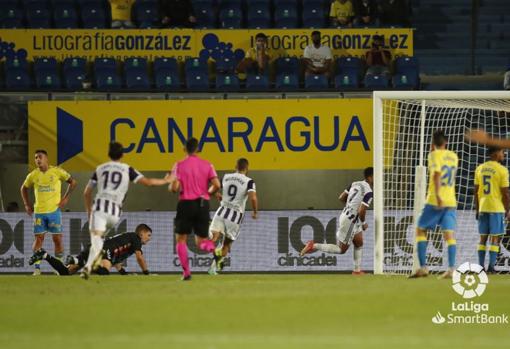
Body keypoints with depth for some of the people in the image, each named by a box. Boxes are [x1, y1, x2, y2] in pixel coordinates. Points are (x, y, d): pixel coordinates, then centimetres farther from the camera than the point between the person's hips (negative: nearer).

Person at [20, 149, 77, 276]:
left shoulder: (57, 171, -5)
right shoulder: (33, 175, 3)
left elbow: (72, 182, 5)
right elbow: (24, 188, 19)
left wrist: (65, 198, -2)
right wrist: (27, 205, 11)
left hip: (54, 210, -2)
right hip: (38, 212, 2)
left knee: (57, 239, 0)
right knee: (38, 239, -1)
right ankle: (37, 268, 1)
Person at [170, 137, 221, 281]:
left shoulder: (179, 165, -3)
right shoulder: (207, 165, 4)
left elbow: (174, 188, -11)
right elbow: (216, 185, -5)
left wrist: (171, 186, 12)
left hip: (186, 204, -2)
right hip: (203, 204, 2)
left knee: (181, 239, 13)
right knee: (200, 241, 11)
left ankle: (186, 271, 0)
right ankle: (212, 247, -27)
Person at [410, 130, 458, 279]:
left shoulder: (434, 155, -6)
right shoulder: (453, 157, 13)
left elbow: (437, 173, -22)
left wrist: (437, 195, -29)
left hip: (435, 201, -5)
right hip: (451, 202, 5)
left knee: (421, 230, 8)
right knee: (449, 235, 0)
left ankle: (423, 267, 0)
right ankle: (451, 269, -13)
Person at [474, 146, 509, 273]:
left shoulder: (479, 169, 7)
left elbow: (476, 191, 9)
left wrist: (477, 210, 15)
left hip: (483, 208, 5)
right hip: (497, 208, -5)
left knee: (483, 237, 9)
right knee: (495, 238, 0)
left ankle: (481, 266, 6)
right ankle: (491, 266, -5)